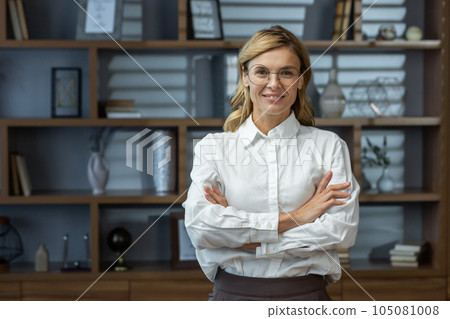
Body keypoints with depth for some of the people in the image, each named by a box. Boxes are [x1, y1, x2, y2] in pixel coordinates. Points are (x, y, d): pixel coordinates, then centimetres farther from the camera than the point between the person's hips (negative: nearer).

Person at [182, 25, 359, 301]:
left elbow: (344, 229, -12)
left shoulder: (329, 146, 0)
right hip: (233, 292, 1)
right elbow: (198, 224, -15)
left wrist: (246, 237, -15)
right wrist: (292, 218, -17)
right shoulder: (213, 147, 0)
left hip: (305, 293, 0)